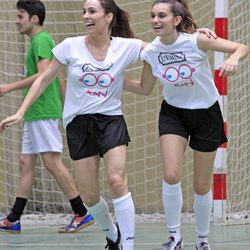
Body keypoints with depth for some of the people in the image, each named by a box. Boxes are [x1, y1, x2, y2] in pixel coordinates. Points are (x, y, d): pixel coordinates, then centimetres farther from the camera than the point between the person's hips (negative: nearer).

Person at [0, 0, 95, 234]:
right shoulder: (38, 41, 20)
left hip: (43, 113, -10)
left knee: (52, 161, -11)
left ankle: (82, 213, -9)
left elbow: (43, 75, -21)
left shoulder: (41, 40, -10)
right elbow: (57, 79, 22)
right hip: (34, 114, 10)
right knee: (26, 162, 8)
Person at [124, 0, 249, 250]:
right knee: (171, 176, -18)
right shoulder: (150, 52, -12)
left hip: (206, 114, -2)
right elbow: (144, 88, 5)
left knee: (202, 185, 6)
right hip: (173, 114, 2)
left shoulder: (195, 40, -23)